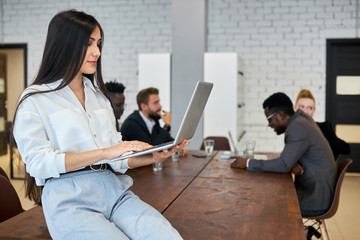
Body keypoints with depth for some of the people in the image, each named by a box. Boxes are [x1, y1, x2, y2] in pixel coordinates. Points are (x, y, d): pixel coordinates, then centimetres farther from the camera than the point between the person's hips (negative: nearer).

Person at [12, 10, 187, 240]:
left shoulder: (98, 96, 21)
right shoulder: (35, 99, 4)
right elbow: (37, 162, -9)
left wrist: (153, 157, -1)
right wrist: (104, 152, -17)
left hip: (114, 189, 4)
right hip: (70, 199, -4)